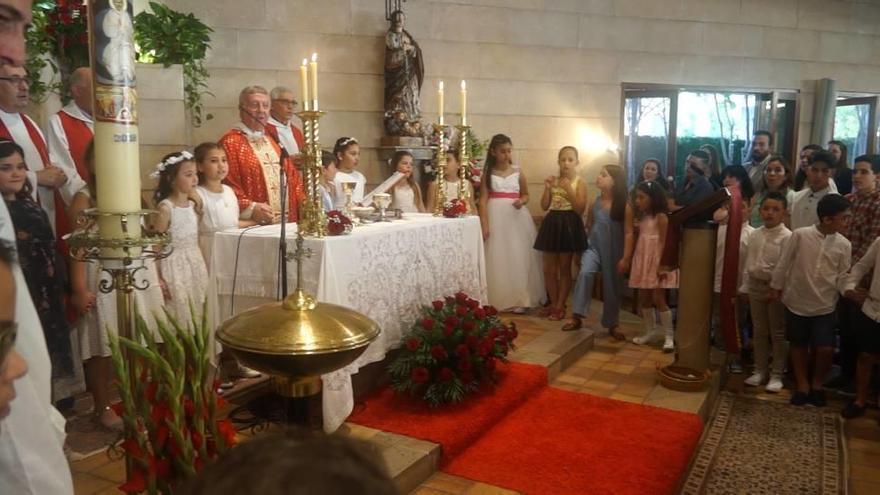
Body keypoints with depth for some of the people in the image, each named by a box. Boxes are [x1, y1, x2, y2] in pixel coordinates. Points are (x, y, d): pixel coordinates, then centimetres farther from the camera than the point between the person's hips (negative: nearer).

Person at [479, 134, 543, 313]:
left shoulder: (518, 173, 6)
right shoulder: (487, 174, 1)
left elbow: (526, 195, 15)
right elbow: (483, 201, -4)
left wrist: (521, 201, -9)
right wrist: (484, 225, -13)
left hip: (516, 217, 2)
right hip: (496, 217, -1)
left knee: (518, 258, 2)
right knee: (497, 259, 1)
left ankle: (519, 299, 9)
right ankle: (497, 300, 9)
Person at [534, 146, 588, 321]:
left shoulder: (579, 183, -4)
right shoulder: (553, 180, 7)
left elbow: (580, 209, -12)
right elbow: (544, 206, 5)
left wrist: (569, 190, -20)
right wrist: (547, 188, -9)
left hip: (569, 225, -4)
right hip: (552, 223, 5)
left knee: (564, 268, 6)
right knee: (549, 268, 9)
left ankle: (560, 306, 14)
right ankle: (553, 303, 23)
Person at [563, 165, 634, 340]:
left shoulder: (624, 206, -11)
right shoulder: (595, 202, 0)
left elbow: (629, 233, -10)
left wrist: (626, 258, -14)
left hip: (614, 252, -1)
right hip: (594, 247, 2)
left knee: (612, 288, 10)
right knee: (585, 273, -26)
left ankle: (613, 324, 30)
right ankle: (576, 317, -21)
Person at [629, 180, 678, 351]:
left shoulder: (661, 217, -11)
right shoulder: (642, 217, 13)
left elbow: (664, 242, -16)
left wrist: (662, 265, -21)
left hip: (657, 261, -8)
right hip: (643, 261, 8)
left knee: (658, 299, -9)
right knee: (644, 298, 10)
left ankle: (669, 336, -1)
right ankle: (650, 332, 22)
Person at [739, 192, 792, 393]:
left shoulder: (787, 237, -12)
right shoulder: (755, 235, 6)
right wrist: (745, 287, 9)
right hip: (756, 287, 6)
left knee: (778, 333, 6)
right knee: (759, 331, 14)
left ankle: (776, 374, 17)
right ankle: (760, 370, 26)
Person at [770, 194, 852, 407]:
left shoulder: (843, 245, -5)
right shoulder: (800, 235, -13)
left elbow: (842, 277, 3)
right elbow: (783, 263, -3)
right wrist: (775, 288, 3)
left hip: (825, 306, 1)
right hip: (797, 301, -1)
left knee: (825, 349, -3)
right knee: (799, 345, 12)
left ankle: (817, 384, 23)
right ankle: (803, 386, 29)